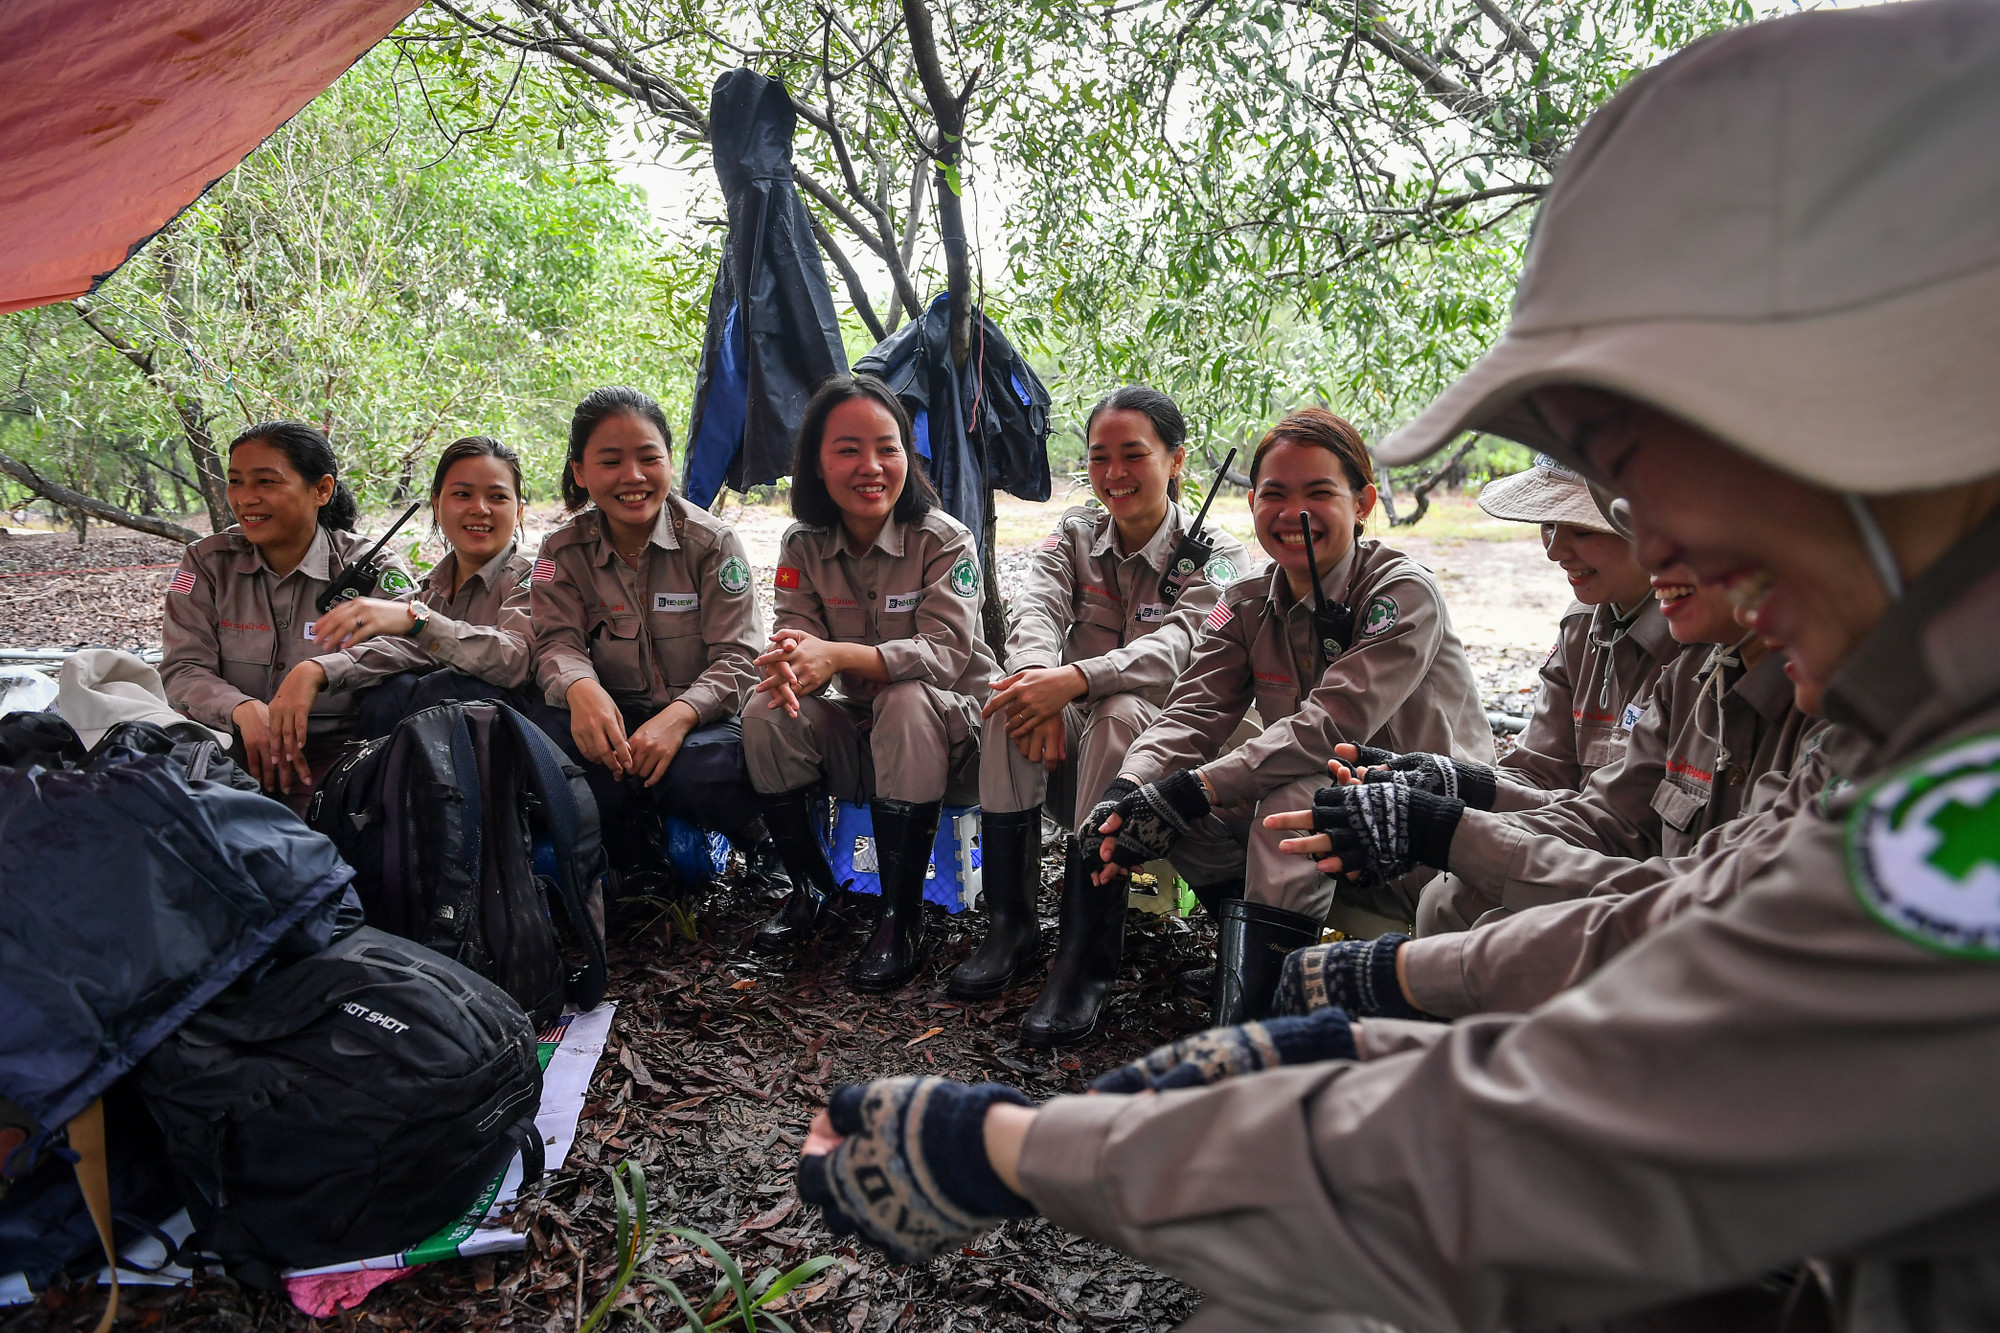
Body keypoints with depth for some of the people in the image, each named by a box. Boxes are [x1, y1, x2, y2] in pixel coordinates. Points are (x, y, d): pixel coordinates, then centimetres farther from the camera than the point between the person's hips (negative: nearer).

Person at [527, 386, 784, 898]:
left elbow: (737, 658, -13)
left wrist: (679, 716, -32)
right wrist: (580, 688, -34)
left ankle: (759, 843, 0)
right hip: (614, 721, 3)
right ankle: (634, 856, -4)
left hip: (702, 717, -3)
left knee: (698, 770, -37)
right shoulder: (563, 551, 1)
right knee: (543, 737, -29)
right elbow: (557, 642, -8)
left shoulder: (712, 542, -8)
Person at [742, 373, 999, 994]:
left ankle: (902, 918, -24)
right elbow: (796, 638, -11)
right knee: (767, 711, -21)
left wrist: (837, 655, -41)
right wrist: (788, 665, -38)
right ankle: (811, 887, 1)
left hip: (949, 725, -4)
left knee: (906, 702, -36)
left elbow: (945, 653, -27)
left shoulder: (944, 540, -15)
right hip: (857, 737, 4)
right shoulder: (803, 546, -2)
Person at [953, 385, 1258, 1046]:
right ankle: (1010, 922, -21)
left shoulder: (1215, 556, -5)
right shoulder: (1074, 534, 7)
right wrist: (1038, 670, -38)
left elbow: (1178, 647, -25)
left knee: (1122, 714, -35)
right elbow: (1036, 608, -13)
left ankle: (1088, 955, -34)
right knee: (1016, 698, -27)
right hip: (1074, 747, 3)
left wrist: (1073, 679, -42)